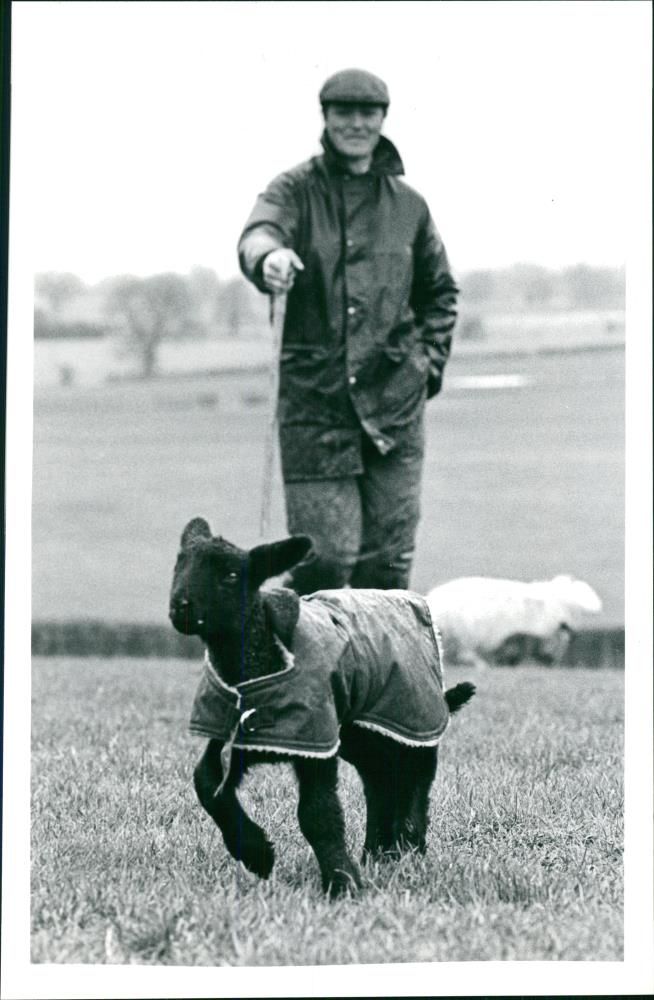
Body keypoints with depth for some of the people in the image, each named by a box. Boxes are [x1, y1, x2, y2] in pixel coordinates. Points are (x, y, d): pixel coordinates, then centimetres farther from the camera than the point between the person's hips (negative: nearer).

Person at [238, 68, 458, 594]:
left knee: (388, 560, 3)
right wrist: (268, 257, -44)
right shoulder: (297, 189, 1)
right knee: (324, 557, -7)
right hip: (315, 398, -3)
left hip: (395, 406, 3)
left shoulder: (408, 205, 11)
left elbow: (439, 292, 24)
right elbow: (259, 232, -21)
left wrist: (429, 361, 11)